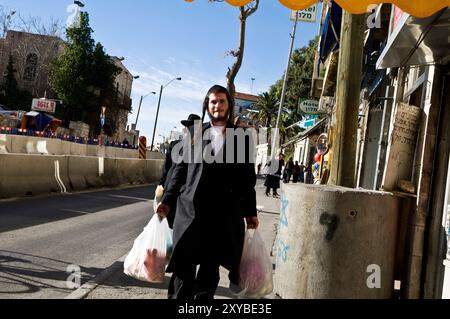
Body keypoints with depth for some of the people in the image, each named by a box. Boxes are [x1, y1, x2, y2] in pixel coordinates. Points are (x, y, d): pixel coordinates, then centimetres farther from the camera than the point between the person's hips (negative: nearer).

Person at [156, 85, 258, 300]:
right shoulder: (194, 134, 8)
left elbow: (248, 177, 5)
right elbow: (181, 169, 9)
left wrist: (250, 212, 3)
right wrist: (168, 200, 4)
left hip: (224, 213, 0)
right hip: (191, 208, 0)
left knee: (211, 266, 11)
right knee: (183, 263, 3)